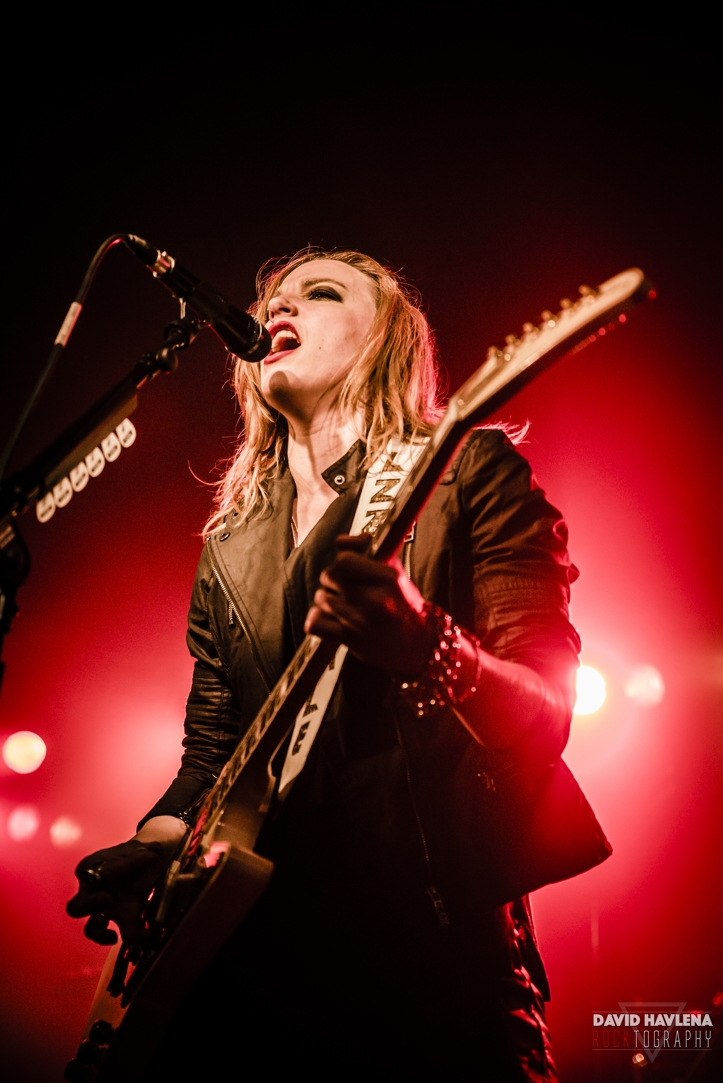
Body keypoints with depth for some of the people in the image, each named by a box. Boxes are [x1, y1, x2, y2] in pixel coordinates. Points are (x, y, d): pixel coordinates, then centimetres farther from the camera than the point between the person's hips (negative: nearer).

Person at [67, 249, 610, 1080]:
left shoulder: (470, 473, -1)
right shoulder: (228, 545, 14)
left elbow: (548, 712, -10)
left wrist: (424, 648, -30)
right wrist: (154, 844, -4)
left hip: (433, 942, -4)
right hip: (249, 937, 4)